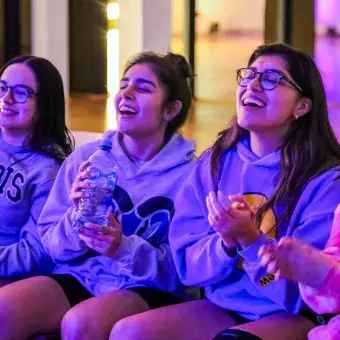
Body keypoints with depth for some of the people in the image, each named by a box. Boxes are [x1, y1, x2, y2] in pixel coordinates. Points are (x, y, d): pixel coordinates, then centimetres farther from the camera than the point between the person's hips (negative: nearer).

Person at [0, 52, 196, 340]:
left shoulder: (190, 175, -3)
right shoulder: (85, 157, 6)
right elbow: (51, 246, 7)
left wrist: (124, 248, -22)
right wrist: (76, 217, -15)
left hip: (150, 292, -3)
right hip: (79, 279, 4)